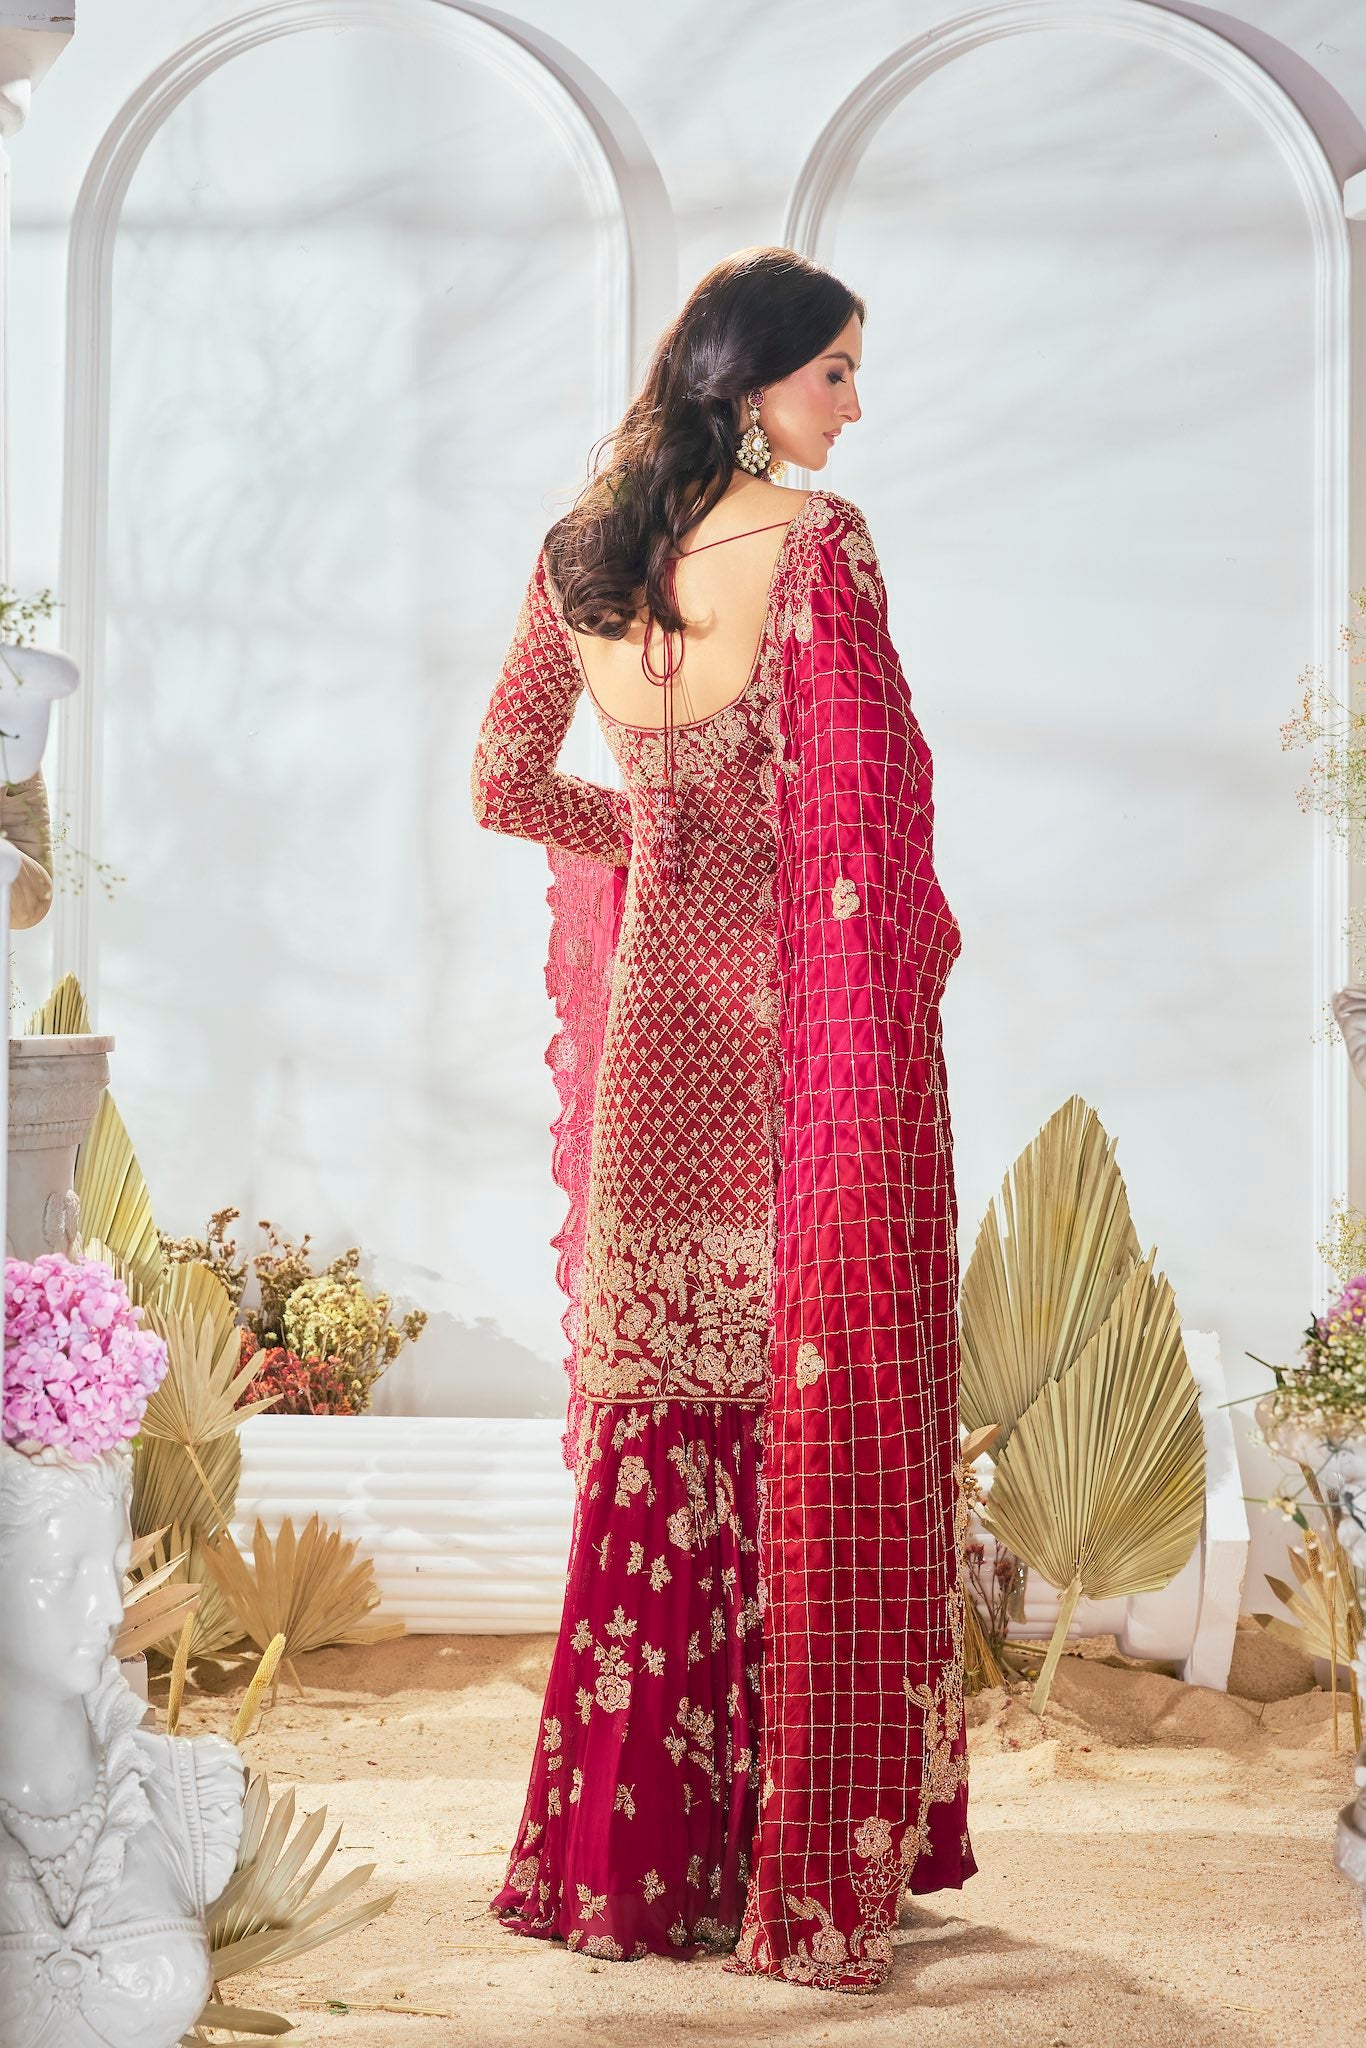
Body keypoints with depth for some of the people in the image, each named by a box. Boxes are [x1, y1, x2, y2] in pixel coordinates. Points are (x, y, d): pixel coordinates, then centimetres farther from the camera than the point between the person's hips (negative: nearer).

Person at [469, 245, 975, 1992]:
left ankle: (623, 1852, 17)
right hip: (808, 1019, -6)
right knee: (817, 1422, 2)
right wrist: (913, 940, 4)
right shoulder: (817, 542, -12)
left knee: (653, 1414, 11)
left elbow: (502, 787, 12)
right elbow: (866, 801, -12)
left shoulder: (578, 558, 7)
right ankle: (810, 1866, 8)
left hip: (655, 1001, 6)